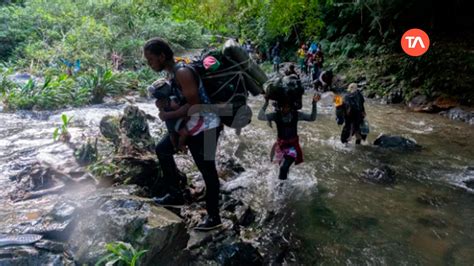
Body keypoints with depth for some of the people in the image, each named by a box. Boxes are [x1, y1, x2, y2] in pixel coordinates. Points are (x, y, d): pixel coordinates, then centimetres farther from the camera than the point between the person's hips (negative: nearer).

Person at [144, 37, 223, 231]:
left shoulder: (182, 73, -22)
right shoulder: (171, 73, 8)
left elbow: (194, 104, -26)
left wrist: (168, 115, -18)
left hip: (205, 127, -10)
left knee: (207, 171, -1)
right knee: (162, 149, 17)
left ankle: (214, 217, 15)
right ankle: (175, 195, 28)